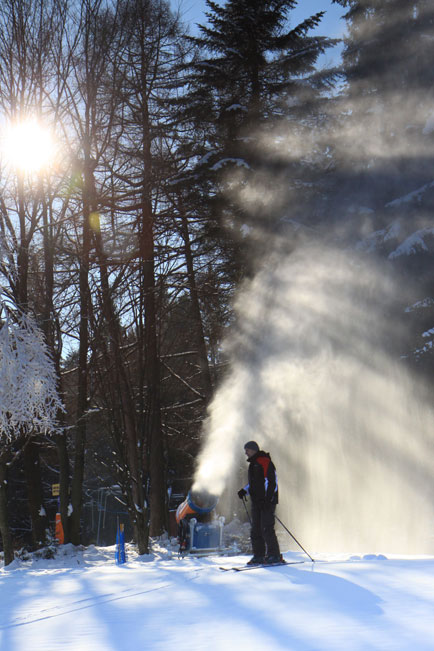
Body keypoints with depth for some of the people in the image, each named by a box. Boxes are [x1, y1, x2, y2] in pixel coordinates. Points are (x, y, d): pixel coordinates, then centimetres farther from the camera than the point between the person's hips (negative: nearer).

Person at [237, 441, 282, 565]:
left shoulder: (265, 461, -10)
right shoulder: (253, 464, 19)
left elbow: (272, 481, -15)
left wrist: (268, 499, -21)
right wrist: (244, 490, 10)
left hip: (267, 501, -9)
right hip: (256, 501, 9)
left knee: (267, 529, -11)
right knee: (256, 529, 7)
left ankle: (274, 555, -5)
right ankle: (258, 556, 11)